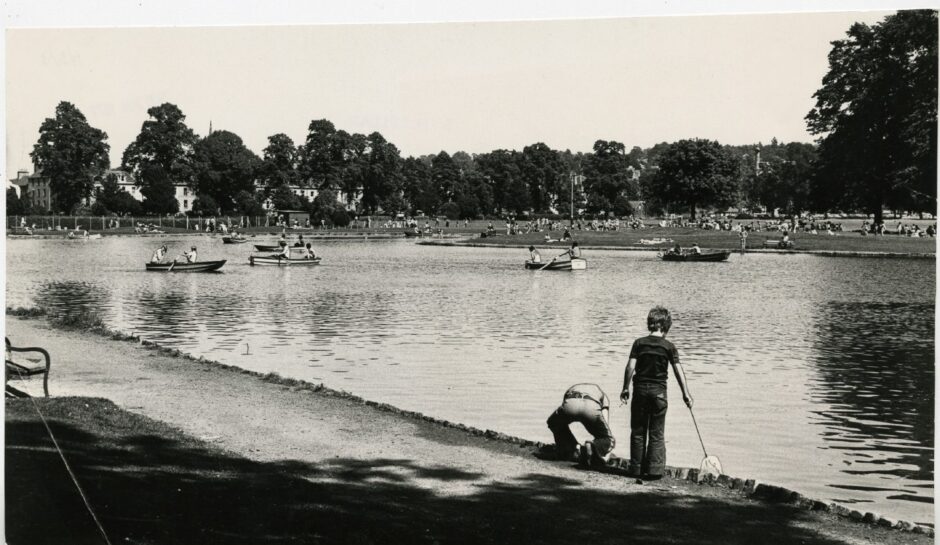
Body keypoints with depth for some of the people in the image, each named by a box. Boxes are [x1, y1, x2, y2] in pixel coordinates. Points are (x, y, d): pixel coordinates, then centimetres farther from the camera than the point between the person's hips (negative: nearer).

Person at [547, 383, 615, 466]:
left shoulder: (572, 389, 48)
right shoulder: (602, 395, 42)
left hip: (570, 404, 1)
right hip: (592, 407, -1)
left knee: (554, 423, 36)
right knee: (608, 440, 20)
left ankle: (573, 449, 16)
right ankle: (592, 447, -13)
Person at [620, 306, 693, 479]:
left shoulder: (639, 343, -1)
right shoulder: (669, 347, -3)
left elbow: (631, 366, -7)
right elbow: (678, 370, -6)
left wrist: (626, 388, -1)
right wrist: (686, 394, -2)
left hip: (640, 389, 1)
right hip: (659, 391, -1)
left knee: (638, 431, 10)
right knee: (657, 433, 6)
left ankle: (636, 467, 12)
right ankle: (655, 469, 1)